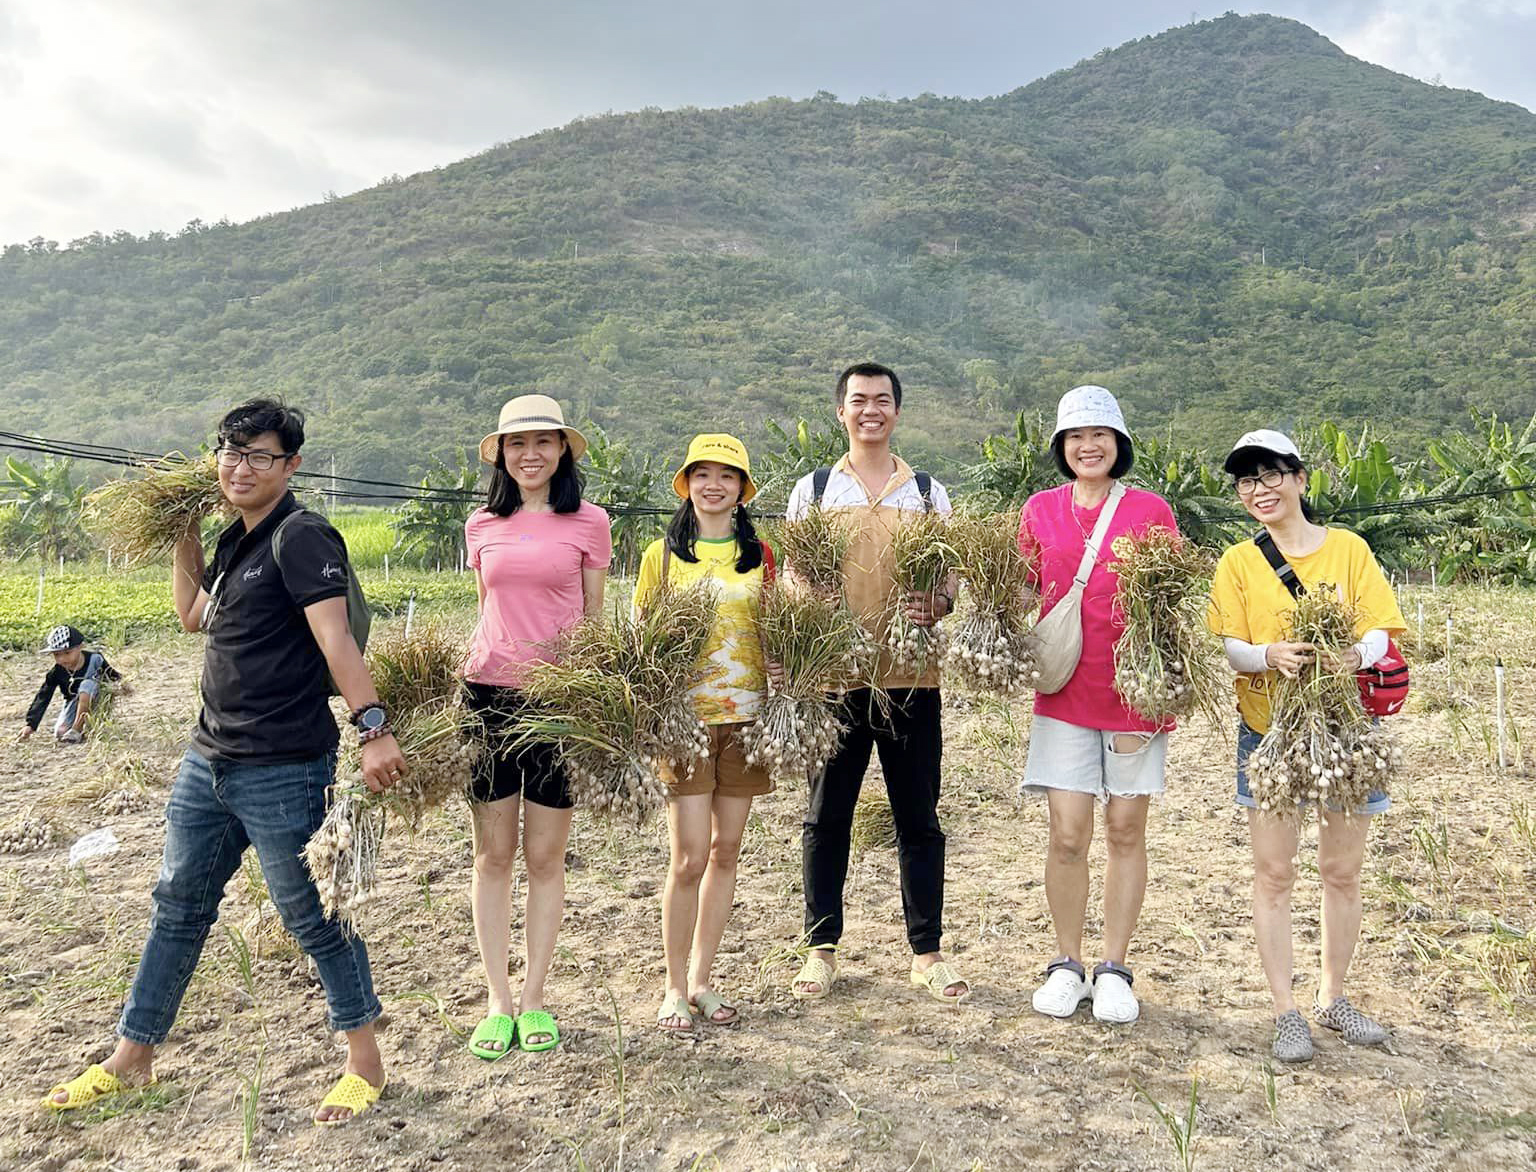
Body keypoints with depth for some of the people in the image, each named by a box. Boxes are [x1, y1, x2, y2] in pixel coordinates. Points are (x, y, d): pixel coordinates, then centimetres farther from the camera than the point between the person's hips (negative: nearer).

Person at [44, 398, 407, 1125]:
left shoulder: (302, 537, -15)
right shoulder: (236, 541, 12)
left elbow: (335, 639, -25)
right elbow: (193, 616, 26)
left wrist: (373, 729, -35)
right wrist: (183, 537, 16)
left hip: (284, 771, -9)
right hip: (208, 760, 9)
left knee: (311, 916, 2)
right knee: (177, 907, 19)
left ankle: (365, 1062, 19)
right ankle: (131, 1058, 36)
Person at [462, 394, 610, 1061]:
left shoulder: (588, 523, 2)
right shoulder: (481, 527, 9)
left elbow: (596, 619, 6)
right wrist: (463, 668, 6)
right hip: (488, 691, 2)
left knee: (545, 856, 5)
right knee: (493, 855, 6)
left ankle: (534, 997, 20)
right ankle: (497, 1000, 18)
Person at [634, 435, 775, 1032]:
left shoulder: (760, 556, 8)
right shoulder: (661, 554, 3)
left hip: (746, 715, 3)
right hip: (683, 717, -2)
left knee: (725, 851, 9)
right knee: (689, 859, -4)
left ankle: (701, 979, 23)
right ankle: (674, 987, 14)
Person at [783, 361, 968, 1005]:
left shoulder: (927, 492, 8)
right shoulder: (812, 489, 6)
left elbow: (949, 583, 9)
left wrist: (935, 605, -13)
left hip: (910, 677, 1)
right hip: (834, 675, 0)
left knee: (918, 819, 8)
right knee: (826, 817, 8)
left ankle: (927, 952, 21)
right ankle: (821, 948, 22)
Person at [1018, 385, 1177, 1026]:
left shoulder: (1151, 510, 0)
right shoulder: (1040, 510, 6)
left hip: (1135, 692, -1)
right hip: (1064, 693, 1)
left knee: (1126, 831, 8)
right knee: (1067, 835, 0)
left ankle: (1114, 969, 21)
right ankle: (1067, 966, 18)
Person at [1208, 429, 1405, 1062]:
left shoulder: (1349, 548, 2)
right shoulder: (1238, 562, 0)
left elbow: (1380, 632, -2)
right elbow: (1228, 647, -7)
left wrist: (1356, 654, -25)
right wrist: (1270, 656, -28)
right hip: (1270, 731, -1)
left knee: (1342, 872, 10)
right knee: (1274, 874, 2)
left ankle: (1333, 998, 28)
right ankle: (1287, 1013, 14)